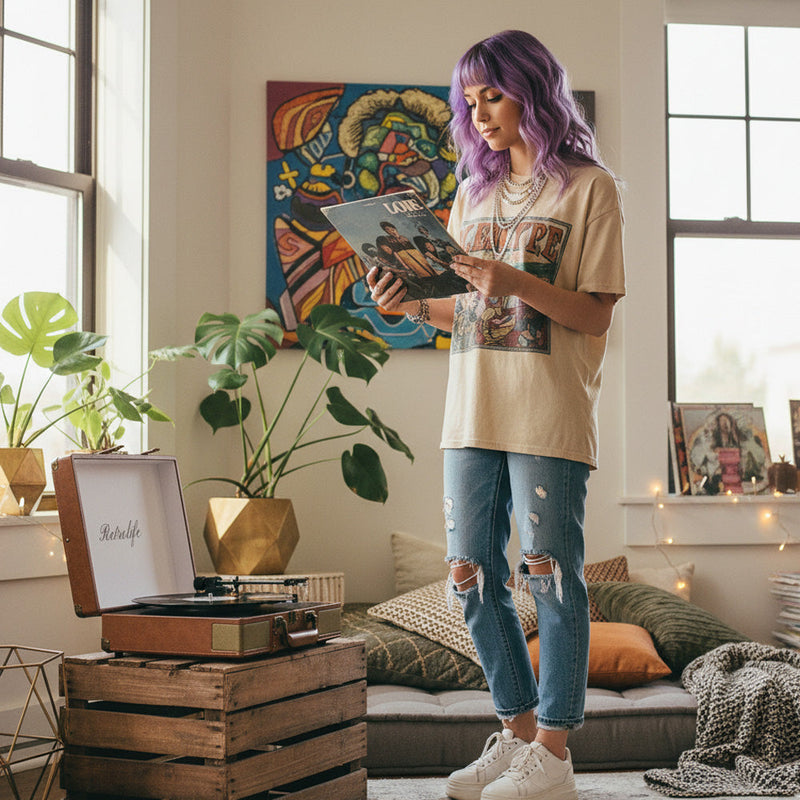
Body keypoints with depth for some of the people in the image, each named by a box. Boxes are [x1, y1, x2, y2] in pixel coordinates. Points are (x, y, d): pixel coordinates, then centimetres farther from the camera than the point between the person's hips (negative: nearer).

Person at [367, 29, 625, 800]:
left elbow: (595, 314, -7)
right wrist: (414, 304, -1)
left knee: (549, 575, -2)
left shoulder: (588, 187, -1)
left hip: (549, 415, -6)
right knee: (473, 577, 7)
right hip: (471, 413, 6)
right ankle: (518, 731, 20)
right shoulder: (474, 194, 17)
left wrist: (519, 284, -22)